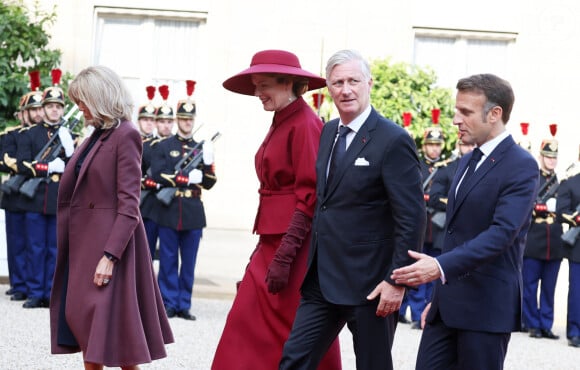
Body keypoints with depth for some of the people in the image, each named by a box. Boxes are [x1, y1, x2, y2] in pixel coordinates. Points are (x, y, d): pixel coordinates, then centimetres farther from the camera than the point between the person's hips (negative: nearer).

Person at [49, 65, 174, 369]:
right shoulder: (97, 135, 12)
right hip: (84, 242, 9)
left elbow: (129, 204, -17)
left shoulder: (125, 135, -13)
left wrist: (110, 255, -23)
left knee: (105, 323, -7)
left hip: (110, 241, -9)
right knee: (79, 315, 10)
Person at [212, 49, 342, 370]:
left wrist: (284, 257, -21)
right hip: (272, 241, 9)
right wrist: (264, 249, 17)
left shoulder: (305, 125, -14)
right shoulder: (280, 125, 14)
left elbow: (309, 196, -18)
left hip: (295, 246, -9)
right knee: (248, 325, 5)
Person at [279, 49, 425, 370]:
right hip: (322, 279, 7)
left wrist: (396, 280, -19)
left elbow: (412, 218, -16)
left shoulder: (393, 141, -13)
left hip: (369, 283, -7)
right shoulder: (328, 133, 11)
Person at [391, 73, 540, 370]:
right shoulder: (468, 162, 17)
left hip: (486, 307, -8)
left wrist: (441, 266, -33)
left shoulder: (521, 166, -11)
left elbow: (503, 232, -23)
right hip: (448, 304, 8)